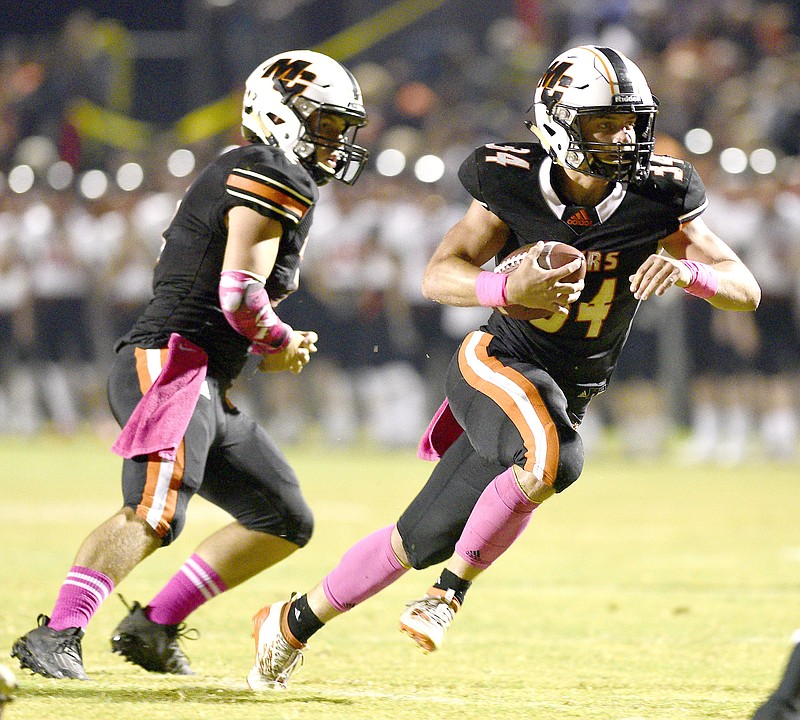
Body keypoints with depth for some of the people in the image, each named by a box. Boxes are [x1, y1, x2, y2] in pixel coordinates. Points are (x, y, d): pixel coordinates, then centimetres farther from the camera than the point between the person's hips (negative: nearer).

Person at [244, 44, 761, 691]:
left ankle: (294, 622, 26)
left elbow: (747, 292, -9)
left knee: (422, 540, 8)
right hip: (498, 367, -3)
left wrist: (687, 269, -31)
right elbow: (438, 277, -10)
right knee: (553, 460, -36)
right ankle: (455, 586, -16)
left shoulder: (656, 197, -10)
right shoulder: (514, 184, -13)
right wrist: (509, 288, -31)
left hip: (565, 399, 3)